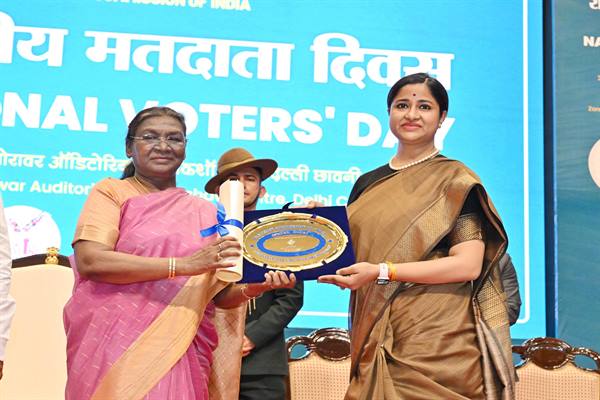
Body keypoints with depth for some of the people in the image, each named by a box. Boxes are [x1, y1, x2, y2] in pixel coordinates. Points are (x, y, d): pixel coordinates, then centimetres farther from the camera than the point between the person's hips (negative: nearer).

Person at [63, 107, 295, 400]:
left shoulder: (206, 212, 13)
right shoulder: (111, 192, 3)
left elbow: (219, 295, 15)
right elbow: (89, 261, -14)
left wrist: (253, 288, -8)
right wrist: (183, 264, -20)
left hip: (180, 354, 3)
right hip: (115, 348, -3)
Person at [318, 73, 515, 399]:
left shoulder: (456, 180, -2)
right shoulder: (367, 183, 14)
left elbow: (469, 264, -12)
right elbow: (351, 254, 20)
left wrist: (382, 272, -17)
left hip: (437, 342, -4)